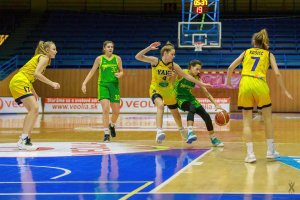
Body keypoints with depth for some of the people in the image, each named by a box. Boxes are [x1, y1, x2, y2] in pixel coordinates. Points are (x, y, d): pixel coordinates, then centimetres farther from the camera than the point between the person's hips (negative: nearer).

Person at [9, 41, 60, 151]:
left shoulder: (39, 57, 25)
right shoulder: (44, 58, -3)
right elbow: (37, 73, -19)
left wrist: (33, 92, 22)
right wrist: (52, 83, -17)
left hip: (17, 83, 10)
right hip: (20, 82, -10)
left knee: (33, 111, 9)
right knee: (34, 108, -19)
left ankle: (23, 141, 5)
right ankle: (24, 140, -26)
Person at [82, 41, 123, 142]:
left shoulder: (117, 58, 5)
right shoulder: (99, 59, 1)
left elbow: (121, 71, 13)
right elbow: (92, 72, 6)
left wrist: (120, 74, -11)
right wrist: (84, 83, -3)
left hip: (114, 85, 2)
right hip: (103, 85, -2)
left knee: (116, 111, 7)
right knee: (105, 110, -15)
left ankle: (112, 125, 40)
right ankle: (106, 134, -9)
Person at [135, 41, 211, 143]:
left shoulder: (174, 66, -11)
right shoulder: (155, 61, -18)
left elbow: (186, 76, -3)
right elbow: (138, 57, -26)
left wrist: (200, 83, -5)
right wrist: (149, 48, -37)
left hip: (169, 91, 4)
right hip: (156, 89, -4)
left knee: (175, 112, 19)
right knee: (160, 105, -34)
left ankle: (181, 130, 48)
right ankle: (159, 132, -41)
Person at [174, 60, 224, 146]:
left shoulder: (196, 78, -3)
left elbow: (207, 93, -2)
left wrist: (216, 104, -8)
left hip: (190, 97, 6)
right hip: (179, 98, -6)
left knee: (206, 115, -1)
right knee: (192, 108, -38)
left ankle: (213, 139, 15)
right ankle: (190, 132, -54)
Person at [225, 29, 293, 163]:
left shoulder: (247, 52, 19)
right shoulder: (269, 54, 16)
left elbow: (231, 67, 12)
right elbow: (277, 73, 4)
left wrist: (228, 80, 29)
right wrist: (285, 91, 12)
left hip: (245, 84, 1)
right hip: (260, 85, -1)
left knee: (247, 121, 7)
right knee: (268, 118, 18)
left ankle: (250, 154, -2)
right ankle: (271, 151, 20)